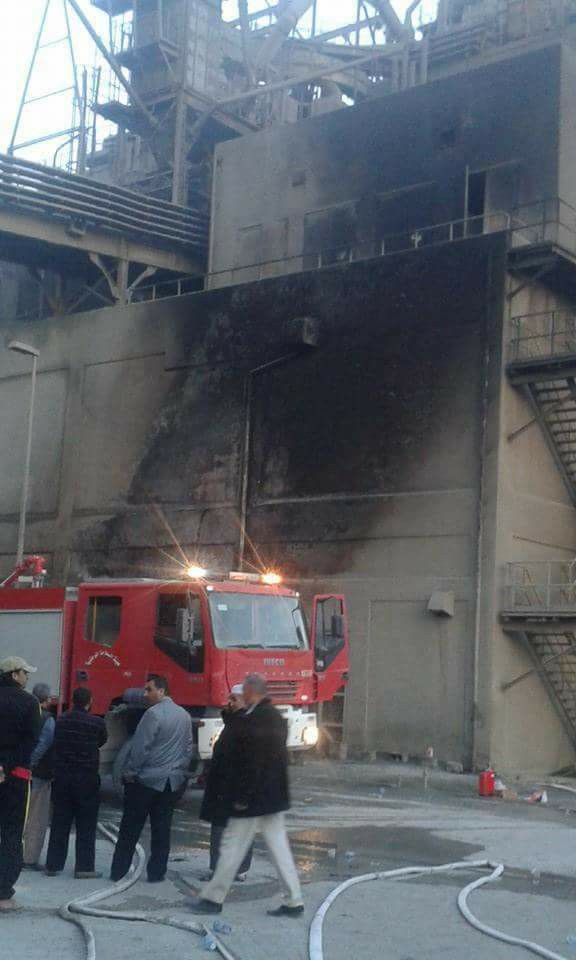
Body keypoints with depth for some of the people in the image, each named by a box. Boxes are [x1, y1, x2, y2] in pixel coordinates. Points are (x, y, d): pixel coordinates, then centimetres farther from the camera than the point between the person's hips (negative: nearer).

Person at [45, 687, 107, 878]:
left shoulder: (60, 721, 0)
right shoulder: (97, 723, -11)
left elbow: (56, 744, 9)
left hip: (62, 777, 4)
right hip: (86, 779, -4)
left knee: (59, 823, 11)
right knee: (86, 826, 4)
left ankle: (53, 864, 14)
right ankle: (84, 867, 4)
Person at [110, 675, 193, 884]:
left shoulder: (154, 713, -13)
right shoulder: (185, 716, 8)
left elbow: (140, 747, -14)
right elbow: (189, 748, 12)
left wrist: (129, 773, -5)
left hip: (146, 780, -5)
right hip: (173, 782, 6)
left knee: (130, 827, 3)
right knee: (162, 829, 9)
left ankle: (118, 871, 7)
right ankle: (156, 872, 9)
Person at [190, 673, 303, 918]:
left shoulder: (253, 720, -20)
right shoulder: (276, 717, 9)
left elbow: (249, 762, -22)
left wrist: (241, 797, -17)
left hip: (253, 797, -9)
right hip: (275, 797, 9)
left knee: (232, 847, 3)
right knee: (279, 847, 11)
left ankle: (213, 898, 13)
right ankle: (294, 901, 12)